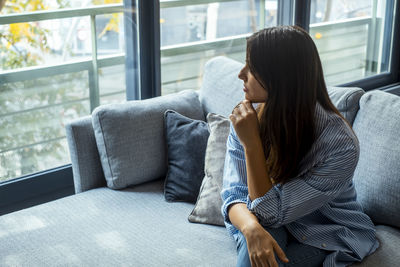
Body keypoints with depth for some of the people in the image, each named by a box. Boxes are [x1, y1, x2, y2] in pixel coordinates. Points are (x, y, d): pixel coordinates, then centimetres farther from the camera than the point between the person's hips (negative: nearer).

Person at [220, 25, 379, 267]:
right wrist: (253, 229, -35)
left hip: (327, 235, -3)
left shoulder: (340, 145, -27)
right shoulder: (249, 117, -14)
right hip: (273, 228, 3)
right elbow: (233, 194, -13)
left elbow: (270, 213, -24)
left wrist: (252, 143, -35)